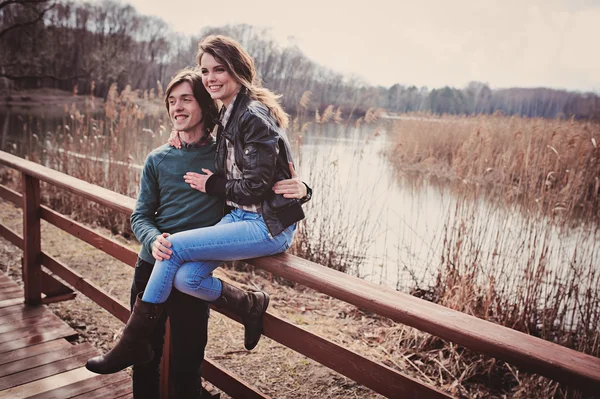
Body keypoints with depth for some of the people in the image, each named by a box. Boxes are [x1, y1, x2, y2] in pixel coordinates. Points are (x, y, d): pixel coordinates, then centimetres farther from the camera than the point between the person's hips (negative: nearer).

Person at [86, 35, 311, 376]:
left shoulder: (255, 116, -16)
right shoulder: (229, 114, 12)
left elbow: (255, 187, -18)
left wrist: (212, 185, -5)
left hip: (270, 226, -8)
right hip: (241, 216, 8)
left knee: (174, 248, -15)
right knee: (185, 277, -11)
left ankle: (134, 345, 2)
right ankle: (251, 306, 12)